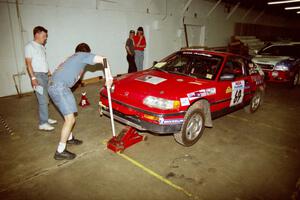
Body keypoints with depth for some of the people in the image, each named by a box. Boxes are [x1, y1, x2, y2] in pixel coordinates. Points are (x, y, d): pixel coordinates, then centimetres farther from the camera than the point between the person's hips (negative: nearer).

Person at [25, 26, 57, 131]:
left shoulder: (41, 46, 16)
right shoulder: (30, 46, -7)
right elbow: (28, 63, -13)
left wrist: (49, 73, 19)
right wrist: (33, 77, -20)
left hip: (45, 75, 8)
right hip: (38, 75, -8)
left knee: (45, 99, 11)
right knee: (43, 100, -11)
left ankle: (46, 118, 21)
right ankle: (43, 123, -6)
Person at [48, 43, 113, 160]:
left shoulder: (73, 58, 29)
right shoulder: (83, 55, 4)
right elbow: (102, 59, -9)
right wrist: (109, 77, -9)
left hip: (53, 85, 10)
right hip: (59, 87, -10)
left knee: (69, 116, 23)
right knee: (70, 119, -8)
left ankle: (69, 138, 39)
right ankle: (60, 152, -2)